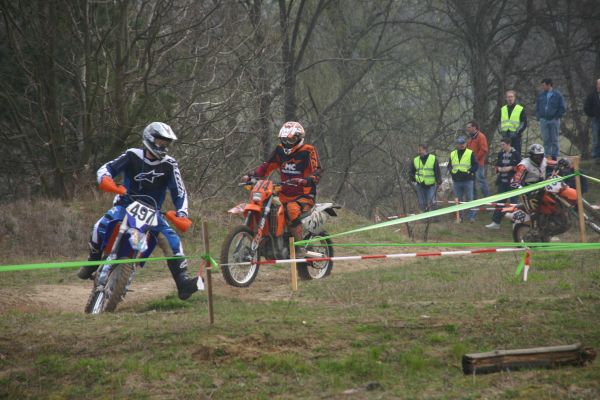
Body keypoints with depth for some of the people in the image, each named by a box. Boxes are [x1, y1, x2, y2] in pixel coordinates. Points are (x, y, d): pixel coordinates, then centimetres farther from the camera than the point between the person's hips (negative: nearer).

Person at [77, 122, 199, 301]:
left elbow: (179, 192, -4)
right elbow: (107, 167, -6)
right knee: (100, 226, -28)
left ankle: (183, 282, -20)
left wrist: (182, 213, -21)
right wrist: (105, 178, -30)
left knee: (172, 238, -20)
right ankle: (93, 261, -1)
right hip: (126, 205, -1)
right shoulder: (132, 156, -7)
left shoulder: (169, 165, -5)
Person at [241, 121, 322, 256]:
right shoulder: (280, 150, 10)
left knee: (292, 209, -37)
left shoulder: (308, 151, -8)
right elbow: (267, 166, 13)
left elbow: (317, 171, -17)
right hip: (285, 195, 7)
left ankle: (300, 247, -28)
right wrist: (250, 175, -3)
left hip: (304, 195, -7)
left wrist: (304, 181, -37)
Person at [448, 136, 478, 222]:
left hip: (468, 180, -4)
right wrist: (452, 171, -4)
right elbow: (449, 166, 17)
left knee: (469, 199, -1)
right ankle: (459, 216, 15)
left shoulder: (470, 153, -1)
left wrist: (469, 171, -17)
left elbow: (475, 165, -2)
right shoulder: (452, 154, 11)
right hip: (456, 181, 4)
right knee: (458, 200, 8)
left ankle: (471, 216, 4)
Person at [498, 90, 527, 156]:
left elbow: (524, 123, -2)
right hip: (505, 136, 4)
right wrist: (501, 131, 1)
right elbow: (499, 122, 19)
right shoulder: (502, 109, 15)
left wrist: (517, 132, -13)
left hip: (516, 136, -4)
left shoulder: (520, 109, 2)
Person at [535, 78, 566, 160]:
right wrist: (538, 116, 5)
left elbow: (562, 108, 1)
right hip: (543, 120, 3)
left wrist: (557, 116, -6)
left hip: (554, 120, -3)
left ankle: (554, 156, 3)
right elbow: (537, 107, 17)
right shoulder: (541, 95, 9)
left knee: (555, 140, 0)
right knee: (546, 140, 4)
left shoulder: (557, 95, -1)